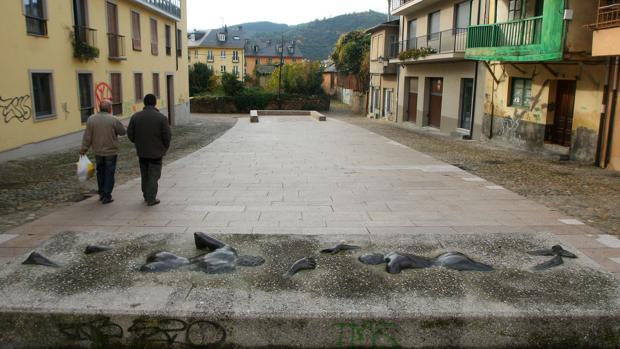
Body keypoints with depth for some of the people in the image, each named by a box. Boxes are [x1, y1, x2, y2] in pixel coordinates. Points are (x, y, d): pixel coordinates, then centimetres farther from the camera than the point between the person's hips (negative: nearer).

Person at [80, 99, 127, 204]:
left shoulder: (91, 119, -5)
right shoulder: (113, 120, -15)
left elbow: (87, 136, -2)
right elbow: (122, 131, -5)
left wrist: (84, 149, 7)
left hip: (98, 151, 4)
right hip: (111, 152, -4)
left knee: (100, 172, 19)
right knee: (109, 173, 5)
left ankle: (101, 194, 27)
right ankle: (106, 197, 7)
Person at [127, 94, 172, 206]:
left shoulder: (135, 117, -2)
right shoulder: (161, 118, -12)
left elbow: (130, 134, 0)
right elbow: (167, 136, -11)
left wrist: (138, 143, 17)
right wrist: (165, 148, 6)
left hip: (142, 152, 4)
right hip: (156, 152, -3)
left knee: (144, 175, 17)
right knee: (154, 175, 4)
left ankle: (146, 196, 28)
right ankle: (151, 199, 5)